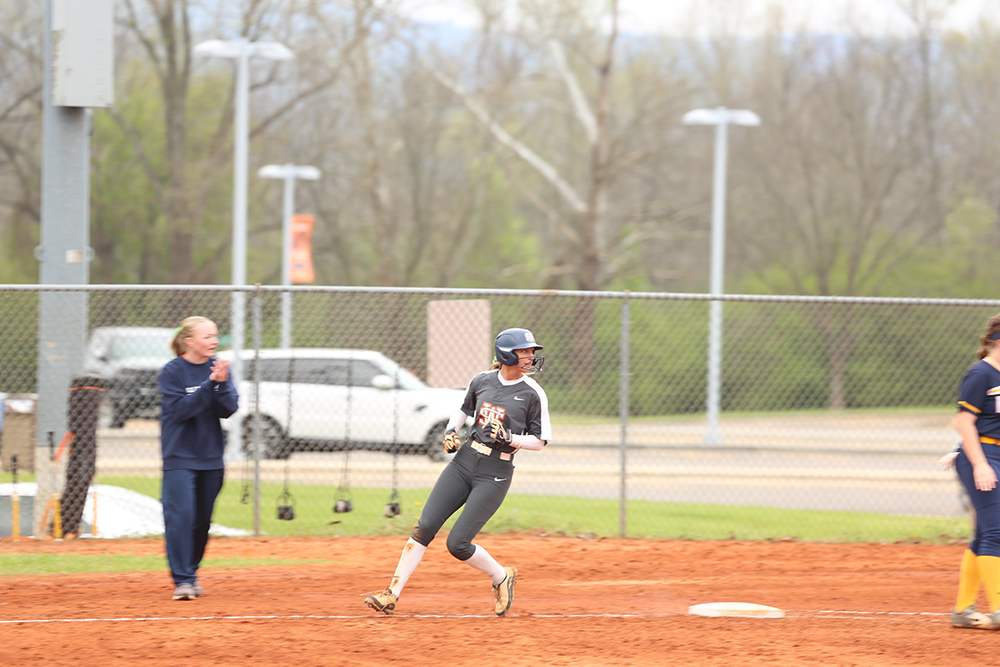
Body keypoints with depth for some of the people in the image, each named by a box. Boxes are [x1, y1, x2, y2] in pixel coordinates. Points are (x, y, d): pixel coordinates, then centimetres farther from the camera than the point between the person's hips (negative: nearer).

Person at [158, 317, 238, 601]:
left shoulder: (218, 367, 4)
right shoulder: (172, 371, -9)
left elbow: (229, 409, -3)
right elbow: (180, 409, -18)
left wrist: (223, 383, -21)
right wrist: (209, 384, -23)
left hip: (211, 457, 5)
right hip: (180, 456, -5)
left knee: (202, 520, 10)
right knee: (180, 515, -15)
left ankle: (191, 572, 27)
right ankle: (182, 580, -15)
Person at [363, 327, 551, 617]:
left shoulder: (533, 393, -6)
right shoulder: (482, 380, 5)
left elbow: (540, 440, -2)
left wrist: (509, 438, -17)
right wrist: (451, 429, 5)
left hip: (494, 476, -4)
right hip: (464, 462, 4)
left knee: (457, 544, -10)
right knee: (424, 528, -6)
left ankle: (502, 577, 16)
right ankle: (392, 594, -3)